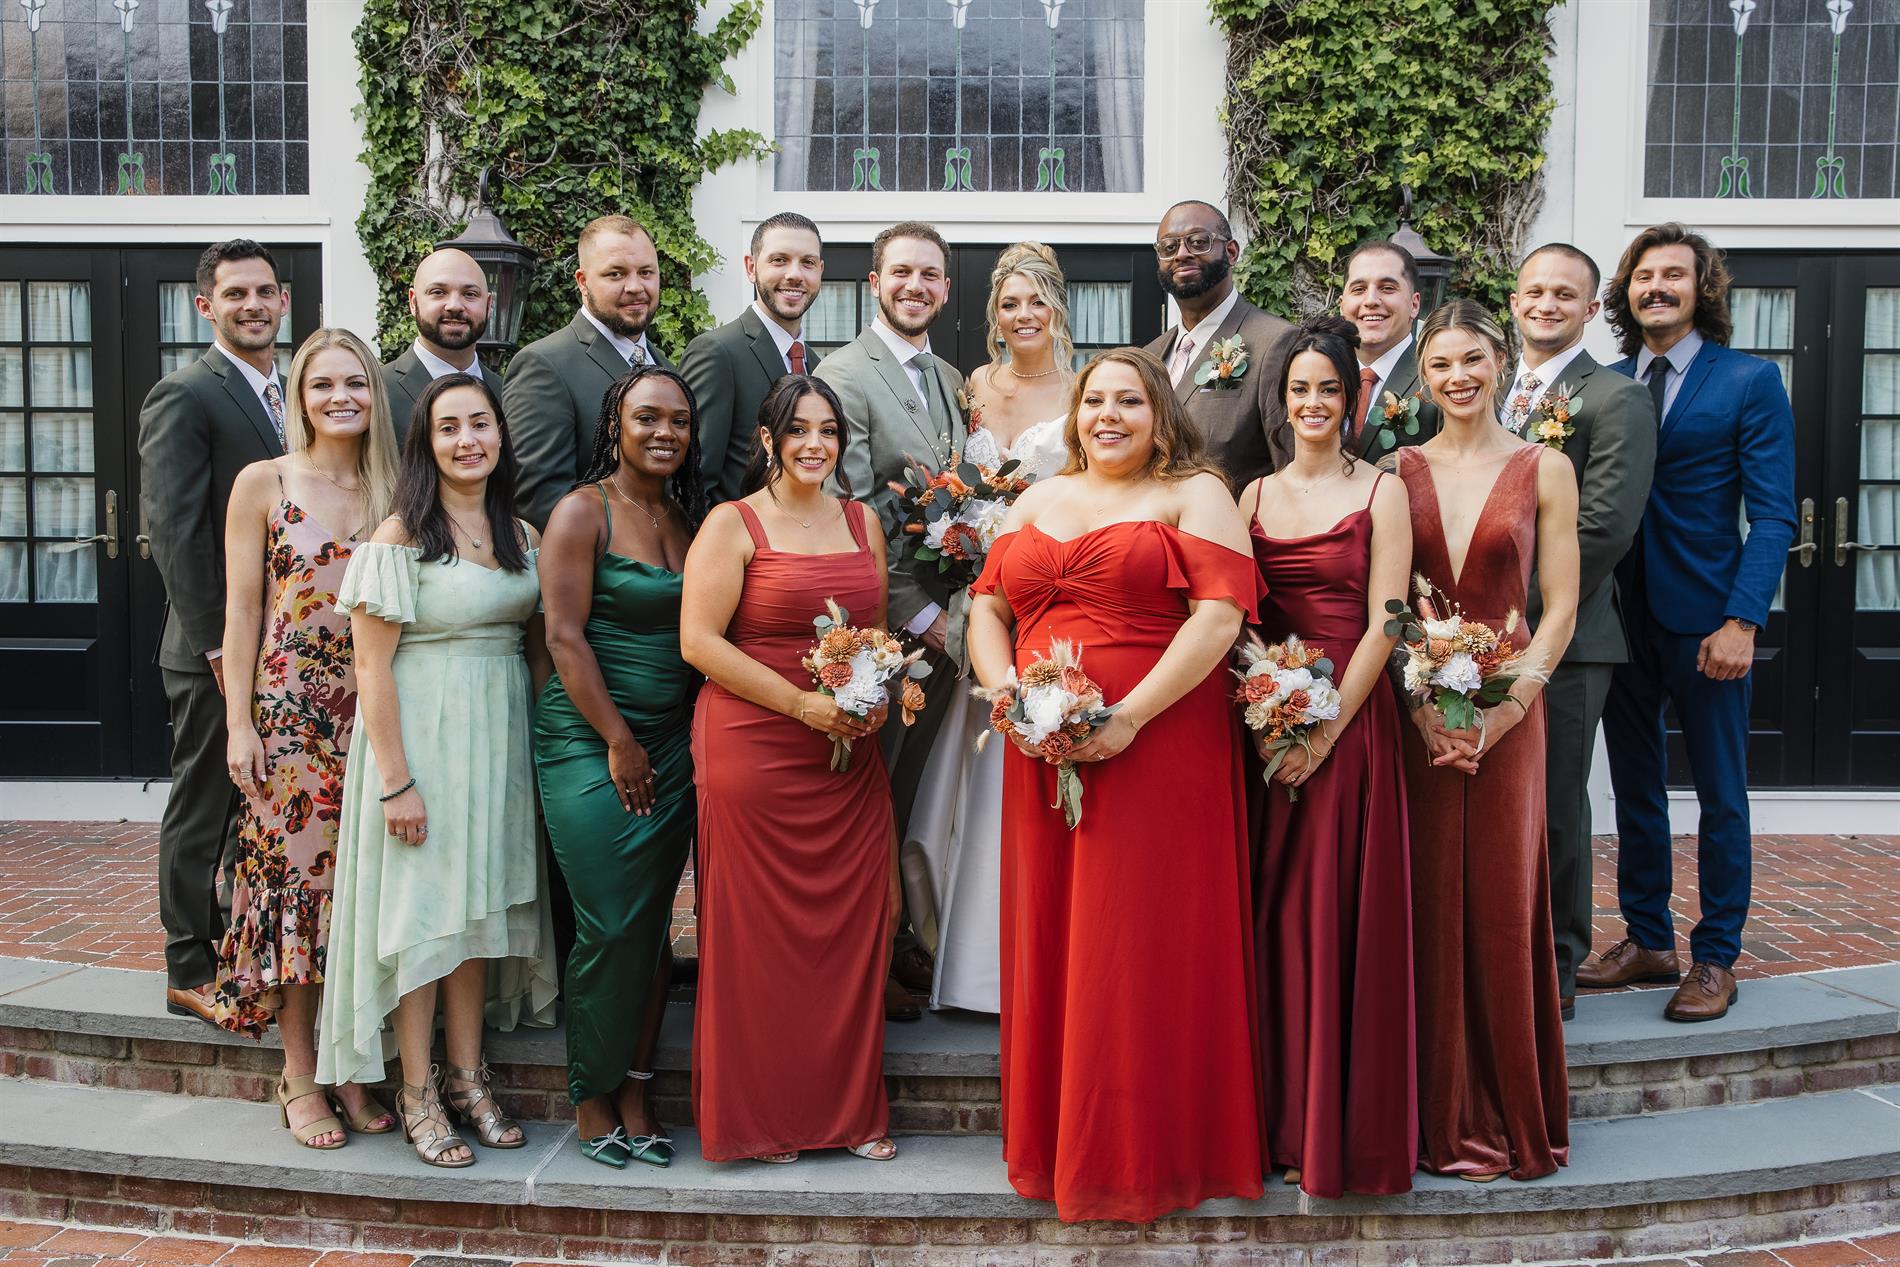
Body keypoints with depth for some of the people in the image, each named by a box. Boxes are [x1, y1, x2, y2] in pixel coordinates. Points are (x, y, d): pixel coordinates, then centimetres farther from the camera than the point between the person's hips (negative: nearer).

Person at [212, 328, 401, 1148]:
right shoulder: (263, 483, 1)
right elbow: (241, 609, -1)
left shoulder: (392, 491, 8)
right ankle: (300, 1077, 13)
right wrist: (239, 722, -6)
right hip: (287, 712, -2)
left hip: (371, 714, 3)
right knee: (295, 878, 1)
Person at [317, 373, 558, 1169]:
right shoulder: (401, 536, -9)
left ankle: (467, 1079, 22)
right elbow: (373, 666, -12)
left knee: (479, 904, 11)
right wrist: (395, 780, -17)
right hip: (420, 735, -5)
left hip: (500, 736, 5)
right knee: (418, 908, 2)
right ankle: (418, 1094, 14)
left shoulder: (522, 536, 8)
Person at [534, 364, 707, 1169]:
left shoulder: (686, 517, 12)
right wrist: (618, 741, -12)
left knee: (653, 924, 6)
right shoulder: (583, 511, -6)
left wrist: (686, 738, 5)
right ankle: (592, 1097, 13)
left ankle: (635, 1094, 16)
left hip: (672, 744, 5)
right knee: (610, 925, -4)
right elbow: (565, 635, -11)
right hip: (590, 741, -5)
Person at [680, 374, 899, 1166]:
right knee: (760, 933, 1)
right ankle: (758, 1118, 17)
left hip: (851, 758, 5)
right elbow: (699, 640, -10)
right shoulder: (732, 524, -2)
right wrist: (803, 703, -15)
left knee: (853, 928, 6)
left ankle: (850, 1108, 22)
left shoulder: (862, 521, 14)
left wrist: (877, 696, -1)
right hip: (755, 751, -5)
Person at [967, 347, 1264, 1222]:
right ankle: (1053, 1148, 23)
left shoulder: (1194, 494, 3)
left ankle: (1145, 1156, 16)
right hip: (1044, 759, 5)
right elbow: (987, 610, 14)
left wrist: (1129, 716, -18)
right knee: (1053, 944, 9)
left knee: (1144, 950, 0)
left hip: (1160, 751, -4)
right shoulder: (1038, 501, 18)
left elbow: (1220, 615, -10)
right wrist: (1008, 694, -6)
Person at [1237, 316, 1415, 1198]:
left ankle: (1340, 1131, 13)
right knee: (1273, 915, 6)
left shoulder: (1381, 492, 0)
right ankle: (1282, 1121, 19)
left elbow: (1382, 624, -7)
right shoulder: (1255, 495, 11)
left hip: (1351, 723, -3)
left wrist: (1325, 730, -13)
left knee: (1340, 916, 0)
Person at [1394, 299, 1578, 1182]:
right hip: (1413, 710, 1)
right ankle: (1445, 1116, 18)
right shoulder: (1399, 470, 6)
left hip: (1507, 712, -1)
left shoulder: (1544, 469, 3)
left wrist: (1501, 708, -11)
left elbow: (1561, 607, 0)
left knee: (1503, 904, 3)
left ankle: (1511, 1112, 20)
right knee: (1427, 904, 4)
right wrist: (1422, 705, -10)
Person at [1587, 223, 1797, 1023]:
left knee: (1720, 794, 6)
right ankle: (1647, 940, 25)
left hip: (1704, 621, -4)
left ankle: (1716, 959, 18)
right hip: (1622, 618, 4)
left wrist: (1741, 621, -17)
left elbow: (1772, 515, -7)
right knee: (1634, 788, 12)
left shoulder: (1749, 381, -3)